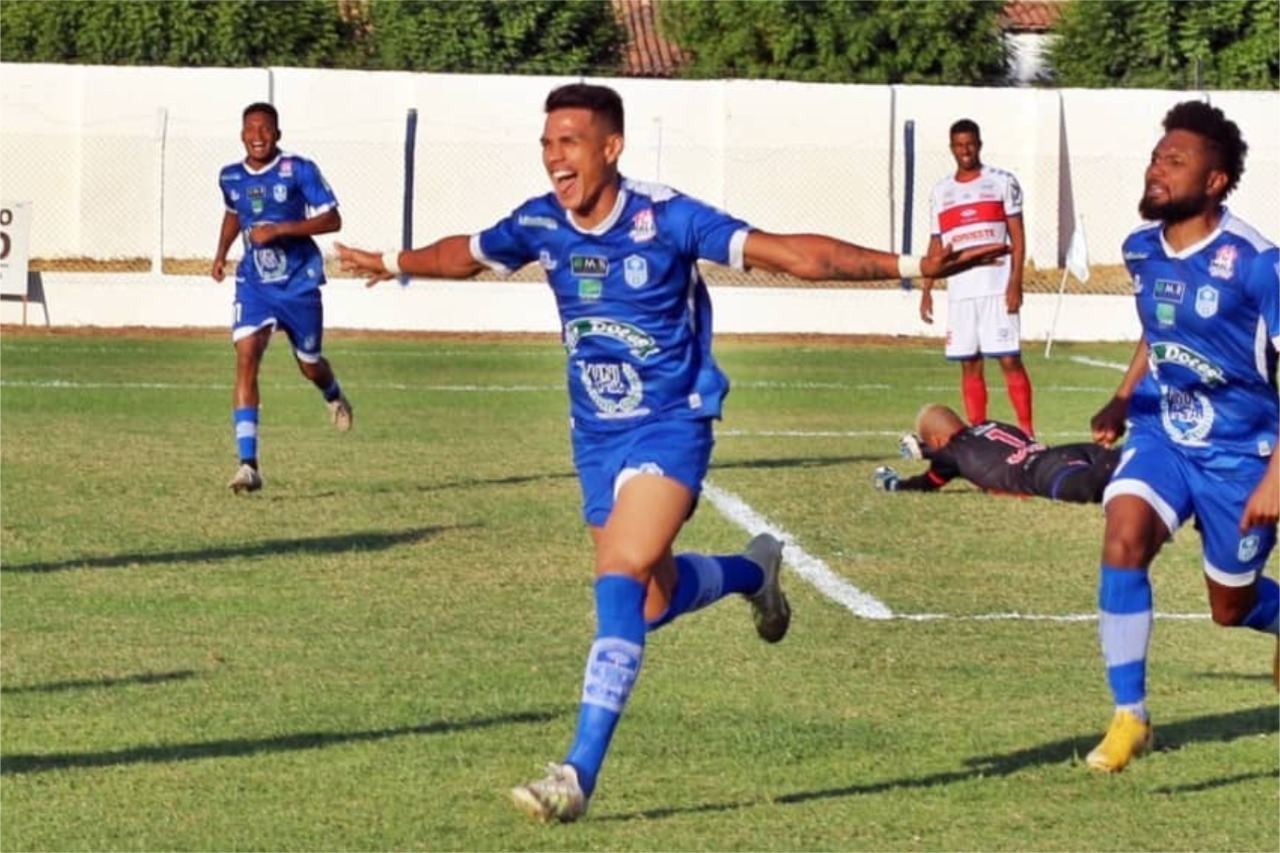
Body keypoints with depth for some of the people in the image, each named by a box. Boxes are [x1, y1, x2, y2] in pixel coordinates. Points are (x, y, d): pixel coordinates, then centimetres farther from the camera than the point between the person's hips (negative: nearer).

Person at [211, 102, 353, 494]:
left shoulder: (299, 171, -12)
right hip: (254, 284, 2)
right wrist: (221, 253, 14)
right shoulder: (230, 178, 3)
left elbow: (332, 220, -15)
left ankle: (334, 396, 55)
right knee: (246, 358, -19)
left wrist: (279, 229, -23)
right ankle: (248, 464, -24)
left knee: (310, 366, 13)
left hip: (299, 283, -2)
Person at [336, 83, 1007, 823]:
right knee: (653, 603, 12)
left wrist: (910, 265, -32)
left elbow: (792, 254, -23)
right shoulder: (539, 225, -4)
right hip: (596, 437, 6)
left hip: (669, 427, -6)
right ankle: (753, 572, 45)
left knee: (623, 578, -24)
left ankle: (580, 774, -26)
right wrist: (396, 264, 37)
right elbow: (466, 254, 19)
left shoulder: (667, 220, -19)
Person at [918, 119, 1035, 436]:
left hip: (997, 289, -4)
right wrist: (926, 289, 9)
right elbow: (936, 245, 17)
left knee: (1010, 360, -8)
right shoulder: (941, 192, 14)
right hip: (959, 292, 4)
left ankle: (1026, 431, -6)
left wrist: (1015, 281, -10)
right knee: (969, 365, 4)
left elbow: (1017, 236, 0)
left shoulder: (1002, 182, 3)